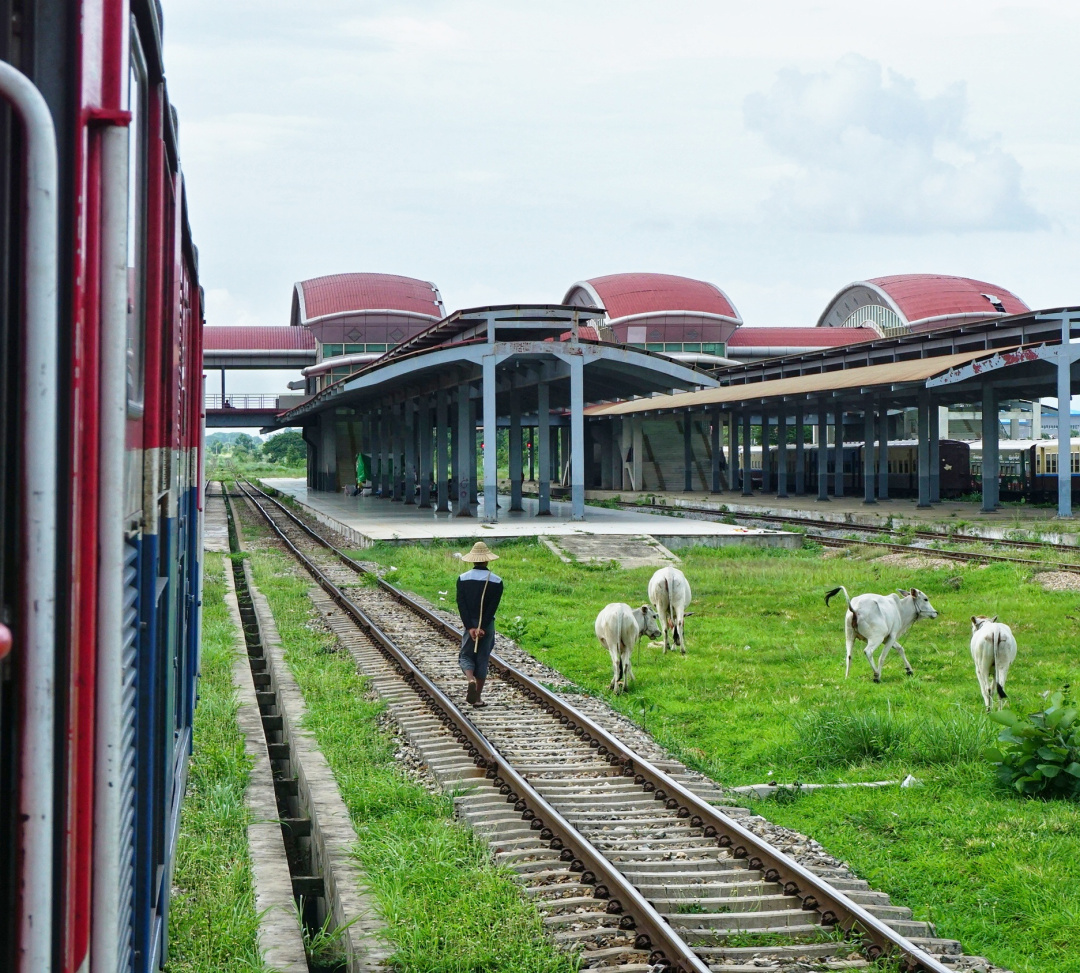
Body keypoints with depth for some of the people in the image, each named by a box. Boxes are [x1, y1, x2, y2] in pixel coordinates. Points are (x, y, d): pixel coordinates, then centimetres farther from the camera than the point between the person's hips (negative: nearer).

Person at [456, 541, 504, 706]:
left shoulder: (463, 579, -3)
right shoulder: (496, 581, -5)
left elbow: (461, 604, -9)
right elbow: (493, 606, -12)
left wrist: (470, 627, -12)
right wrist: (482, 627, -14)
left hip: (469, 624, 0)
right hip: (487, 625, 0)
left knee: (466, 655, 9)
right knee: (482, 659, 8)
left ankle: (471, 679, -22)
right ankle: (477, 697, 9)